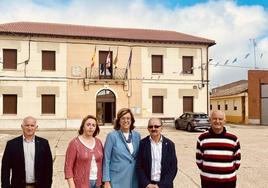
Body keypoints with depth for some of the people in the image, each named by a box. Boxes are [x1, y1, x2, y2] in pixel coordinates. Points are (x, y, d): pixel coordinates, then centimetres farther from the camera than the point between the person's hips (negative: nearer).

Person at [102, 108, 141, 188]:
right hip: (117, 180, -3)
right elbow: (106, 160, -7)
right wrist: (106, 181, -10)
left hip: (133, 179, 4)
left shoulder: (137, 135, 4)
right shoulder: (112, 136, -7)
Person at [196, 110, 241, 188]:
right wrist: (206, 171, -1)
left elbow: (237, 159, 6)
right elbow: (199, 159, 5)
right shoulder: (202, 138, -1)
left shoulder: (233, 138, 0)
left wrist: (230, 170, 0)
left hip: (228, 181, 0)